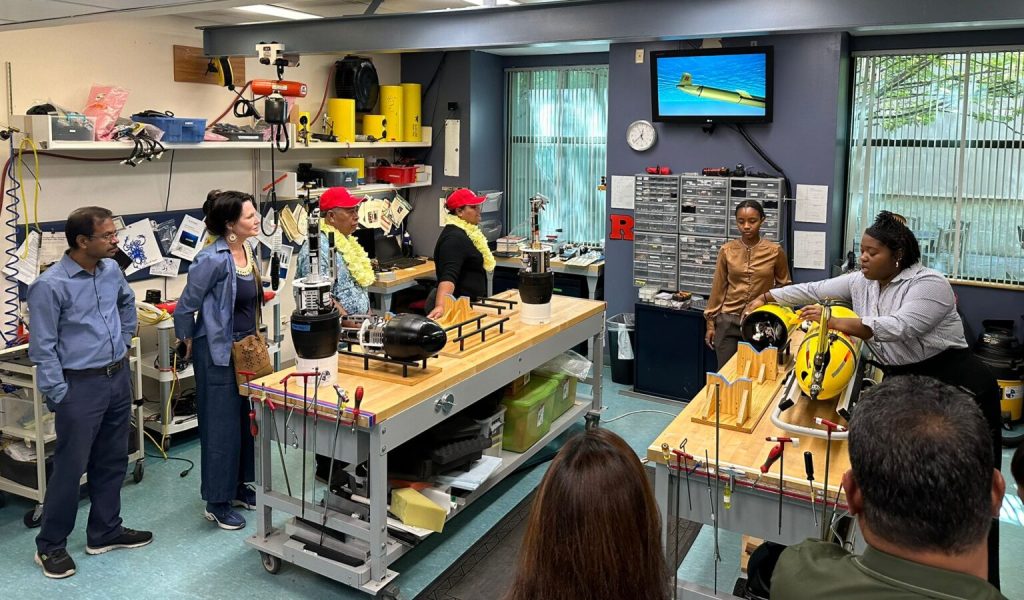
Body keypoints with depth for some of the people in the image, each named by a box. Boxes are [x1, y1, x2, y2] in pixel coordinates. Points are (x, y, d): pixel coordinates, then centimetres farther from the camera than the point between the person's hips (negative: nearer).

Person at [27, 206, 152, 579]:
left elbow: (127, 303, 25)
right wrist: (60, 397, -15)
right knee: (70, 467, 2)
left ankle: (105, 532, 31)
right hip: (81, 385, -7)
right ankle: (50, 546, 20)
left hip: (119, 378, 7)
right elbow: (43, 348, -15)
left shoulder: (112, 270, 2)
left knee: (112, 462, 16)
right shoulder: (50, 285, -17)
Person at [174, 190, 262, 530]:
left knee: (245, 420, 17)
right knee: (222, 426, 1)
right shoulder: (213, 259, -23)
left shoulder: (248, 250, 4)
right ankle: (217, 503, 16)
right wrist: (188, 344, -1)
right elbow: (186, 307, -15)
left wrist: (253, 342, 18)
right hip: (217, 351, -8)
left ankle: (239, 488, 33)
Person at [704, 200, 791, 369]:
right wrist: (710, 322, 5)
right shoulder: (727, 250, -1)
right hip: (728, 321, 1)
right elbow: (718, 287, 5)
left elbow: (783, 286, 9)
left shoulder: (775, 251, -4)